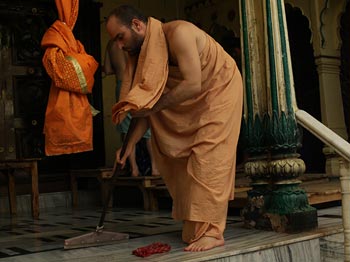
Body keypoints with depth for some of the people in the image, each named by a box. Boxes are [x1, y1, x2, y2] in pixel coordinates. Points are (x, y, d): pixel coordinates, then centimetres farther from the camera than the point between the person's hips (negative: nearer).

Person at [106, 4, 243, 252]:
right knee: (183, 157, 4)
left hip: (220, 89, -8)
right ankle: (194, 226, 14)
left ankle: (212, 231, -10)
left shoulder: (177, 33, -27)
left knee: (207, 157, -14)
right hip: (192, 103, 8)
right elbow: (151, 104, -2)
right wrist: (130, 143, -8)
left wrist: (151, 108, -30)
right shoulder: (143, 53, -3)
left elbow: (192, 85, -34)